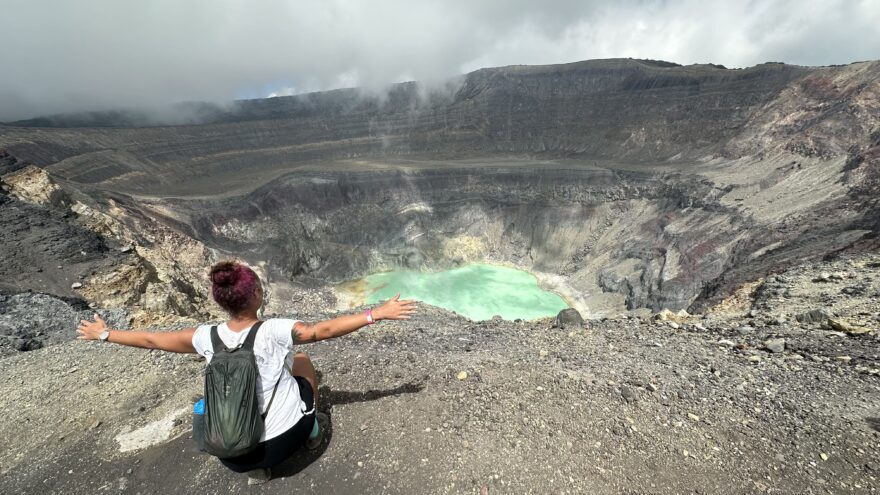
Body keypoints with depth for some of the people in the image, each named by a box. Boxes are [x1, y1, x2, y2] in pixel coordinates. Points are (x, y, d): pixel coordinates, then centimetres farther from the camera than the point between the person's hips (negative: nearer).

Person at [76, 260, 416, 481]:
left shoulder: (206, 338, -11)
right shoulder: (275, 332, -24)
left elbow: (152, 340, 5)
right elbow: (325, 330, -24)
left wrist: (104, 334, 23)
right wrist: (377, 314, -20)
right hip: (287, 438, -3)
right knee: (301, 361, 19)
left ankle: (256, 464, 25)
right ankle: (312, 431, 32)